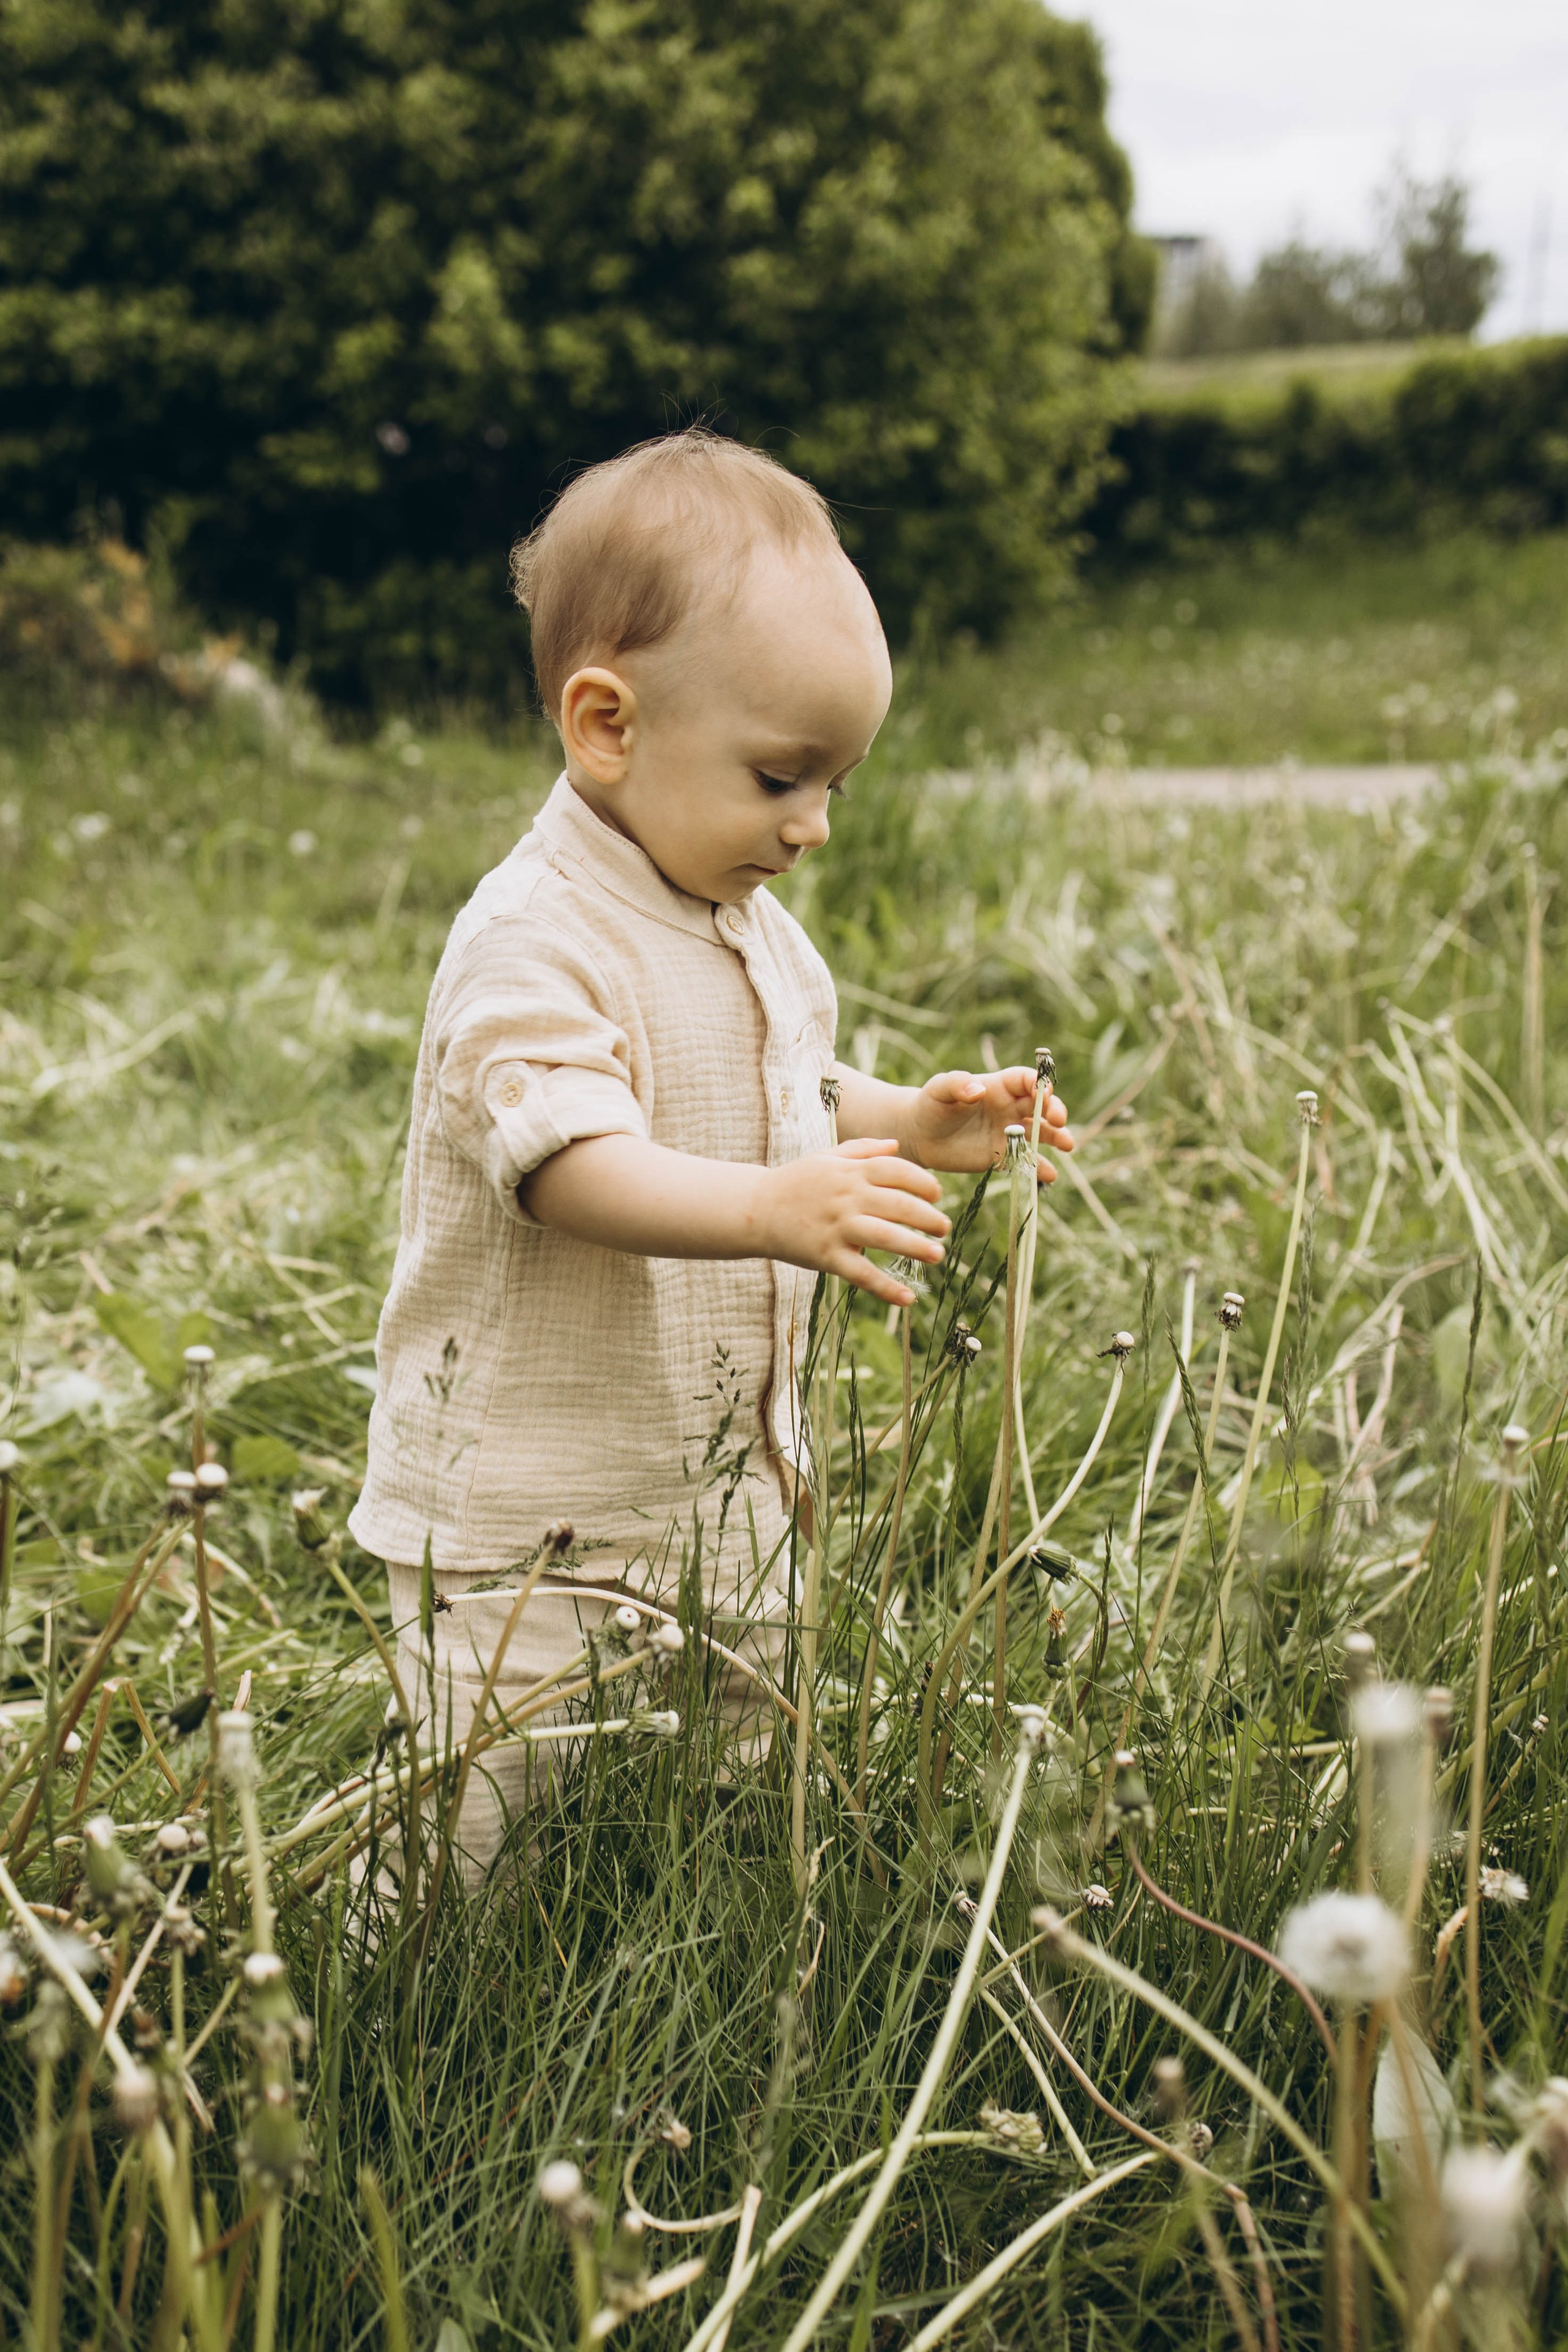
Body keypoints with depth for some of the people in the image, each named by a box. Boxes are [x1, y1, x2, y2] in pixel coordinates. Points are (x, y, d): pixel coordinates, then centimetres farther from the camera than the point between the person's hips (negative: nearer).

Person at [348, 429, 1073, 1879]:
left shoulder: (754, 931, 9)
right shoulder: (536, 942, -21)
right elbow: (569, 1160, -34)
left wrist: (906, 1126, 5)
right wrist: (769, 1207, -48)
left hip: (727, 1499, 9)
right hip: (528, 1522, -8)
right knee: (508, 1859, -1)